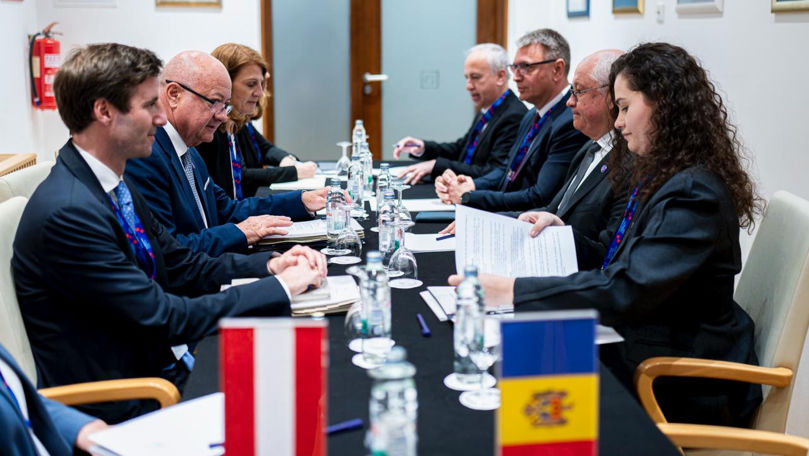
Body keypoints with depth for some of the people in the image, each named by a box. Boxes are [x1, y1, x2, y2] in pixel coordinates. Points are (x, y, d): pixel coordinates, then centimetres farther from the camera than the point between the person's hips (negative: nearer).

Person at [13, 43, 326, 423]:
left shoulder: (119, 188, 8)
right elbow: (164, 317, -22)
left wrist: (269, 265, -1)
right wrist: (280, 287, -17)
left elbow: (183, 267, 14)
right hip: (124, 407, -8)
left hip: (166, 365, 8)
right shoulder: (67, 212, -22)